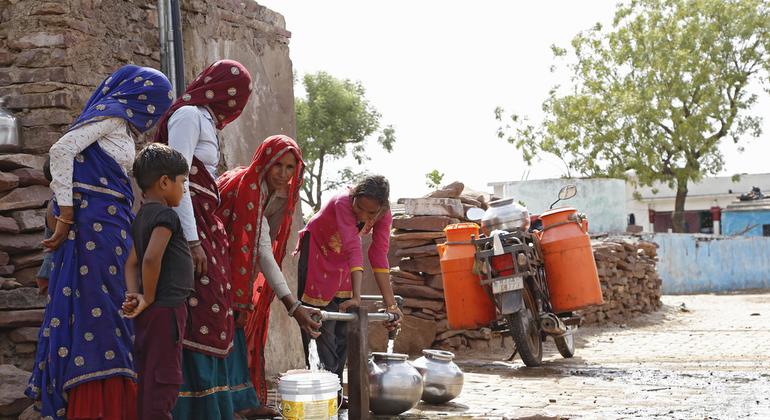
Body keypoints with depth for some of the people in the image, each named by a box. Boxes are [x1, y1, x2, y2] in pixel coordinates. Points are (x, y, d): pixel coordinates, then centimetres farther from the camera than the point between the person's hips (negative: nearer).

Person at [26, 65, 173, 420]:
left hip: (109, 225, 9)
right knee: (99, 312, -10)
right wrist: (65, 215, -16)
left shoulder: (122, 125, 22)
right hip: (98, 225, -9)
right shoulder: (112, 114, -5)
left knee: (95, 313, 7)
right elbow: (61, 150, -15)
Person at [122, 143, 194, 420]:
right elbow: (152, 258, -26)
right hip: (167, 310, -9)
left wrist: (134, 295, -2)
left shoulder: (142, 216, 14)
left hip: (151, 313, 9)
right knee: (164, 380, -6)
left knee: (148, 380, 14)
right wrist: (149, 298, -15)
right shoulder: (166, 215, -14)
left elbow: (132, 262, 11)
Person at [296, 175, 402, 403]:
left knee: (342, 329, 8)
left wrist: (391, 304, -31)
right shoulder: (342, 203, -37)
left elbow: (379, 257, -25)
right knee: (322, 327, -9)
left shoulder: (383, 215, -22)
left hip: (342, 262, 5)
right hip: (316, 254, -5)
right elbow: (353, 250, -46)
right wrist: (357, 297, -52)